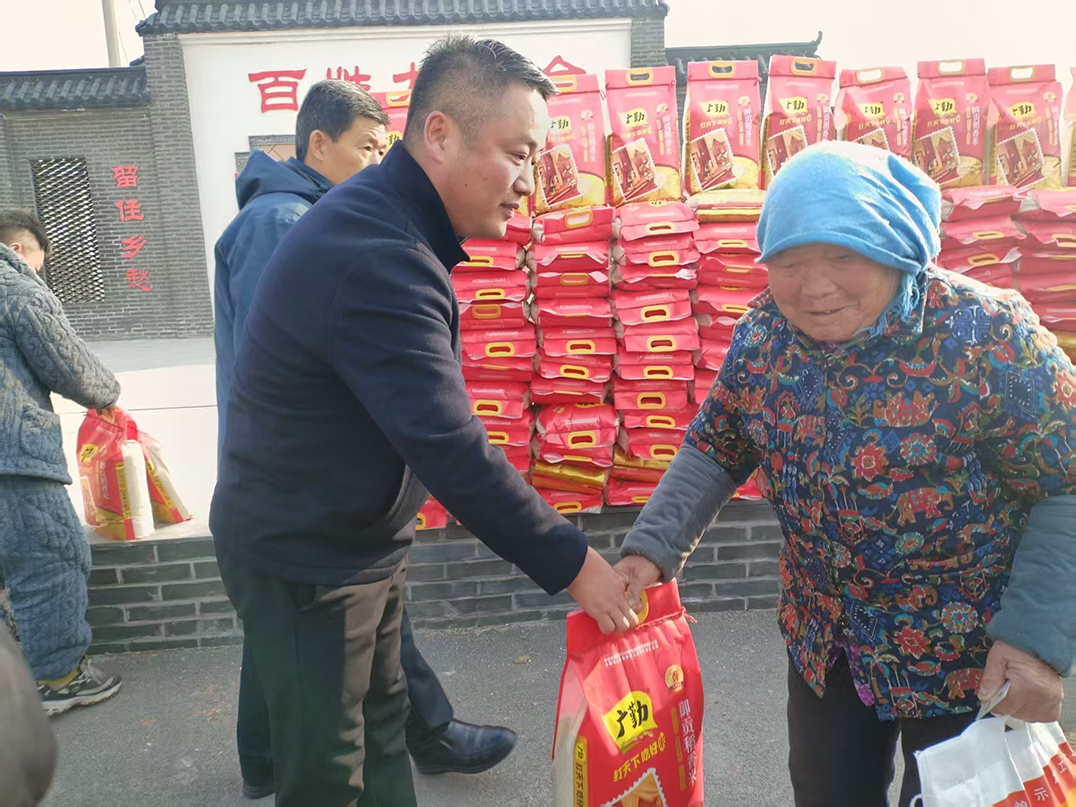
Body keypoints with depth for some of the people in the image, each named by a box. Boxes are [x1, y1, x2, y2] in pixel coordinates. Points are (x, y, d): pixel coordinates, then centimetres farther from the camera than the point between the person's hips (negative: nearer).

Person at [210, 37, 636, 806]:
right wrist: (573, 564, -24)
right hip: (304, 560, -9)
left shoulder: (384, 221, 3)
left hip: (363, 538, 9)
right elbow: (452, 450, -33)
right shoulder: (376, 260, -30)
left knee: (380, 723, 22)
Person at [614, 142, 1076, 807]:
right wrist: (652, 548, -13)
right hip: (824, 645, 4)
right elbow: (715, 452, -1)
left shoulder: (987, 335, -24)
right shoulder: (761, 336, -11)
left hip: (970, 656, -4)